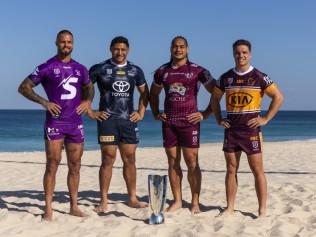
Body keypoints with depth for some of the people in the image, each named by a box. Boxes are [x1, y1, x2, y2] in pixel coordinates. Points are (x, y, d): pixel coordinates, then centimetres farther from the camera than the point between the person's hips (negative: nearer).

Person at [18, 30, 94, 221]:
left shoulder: (80, 69, 11)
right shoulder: (47, 67, -2)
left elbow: (89, 88, 28)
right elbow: (24, 87, -1)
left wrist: (88, 100, 6)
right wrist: (44, 102, -14)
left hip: (76, 123, 5)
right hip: (55, 122, -4)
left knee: (75, 166, 8)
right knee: (52, 165, -6)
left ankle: (74, 206, 17)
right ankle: (48, 209, 0)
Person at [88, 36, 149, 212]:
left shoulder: (135, 71, 10)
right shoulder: (99, 69, -1)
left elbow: (145, 93, 20)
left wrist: (141, 113, 9)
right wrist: (90, 112, -4)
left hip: (128, 120, 4)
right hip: (107, 119, -3)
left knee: (130, 159, 7)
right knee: (108, 159, -4)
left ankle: (132, 198, 15)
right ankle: (104, 201, 2)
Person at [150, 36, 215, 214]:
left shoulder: (198, 71, -1)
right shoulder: (162, 71, 10)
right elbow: (153, 94, 24)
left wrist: (205, 114, -4)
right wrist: (156, 114, 12)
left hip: (189, 121, -3)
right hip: (169, 123, 4)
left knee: (192, 162, -3)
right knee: (173, 162, 6)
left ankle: (195, 202, 5)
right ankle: (177, 201, 15)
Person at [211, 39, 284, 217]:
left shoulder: (259, 77, -4)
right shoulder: (226, 78, 7)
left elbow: (278, 97, -3)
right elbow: (215, 99, 19)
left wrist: (266, 119, -9)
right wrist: (219, 119, 9)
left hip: (251, 129, -4)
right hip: (231, 129, 4)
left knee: (257, 170, -2)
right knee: (231, 169, 7)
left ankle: (263, 210, 4)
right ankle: (230, 208, 14)